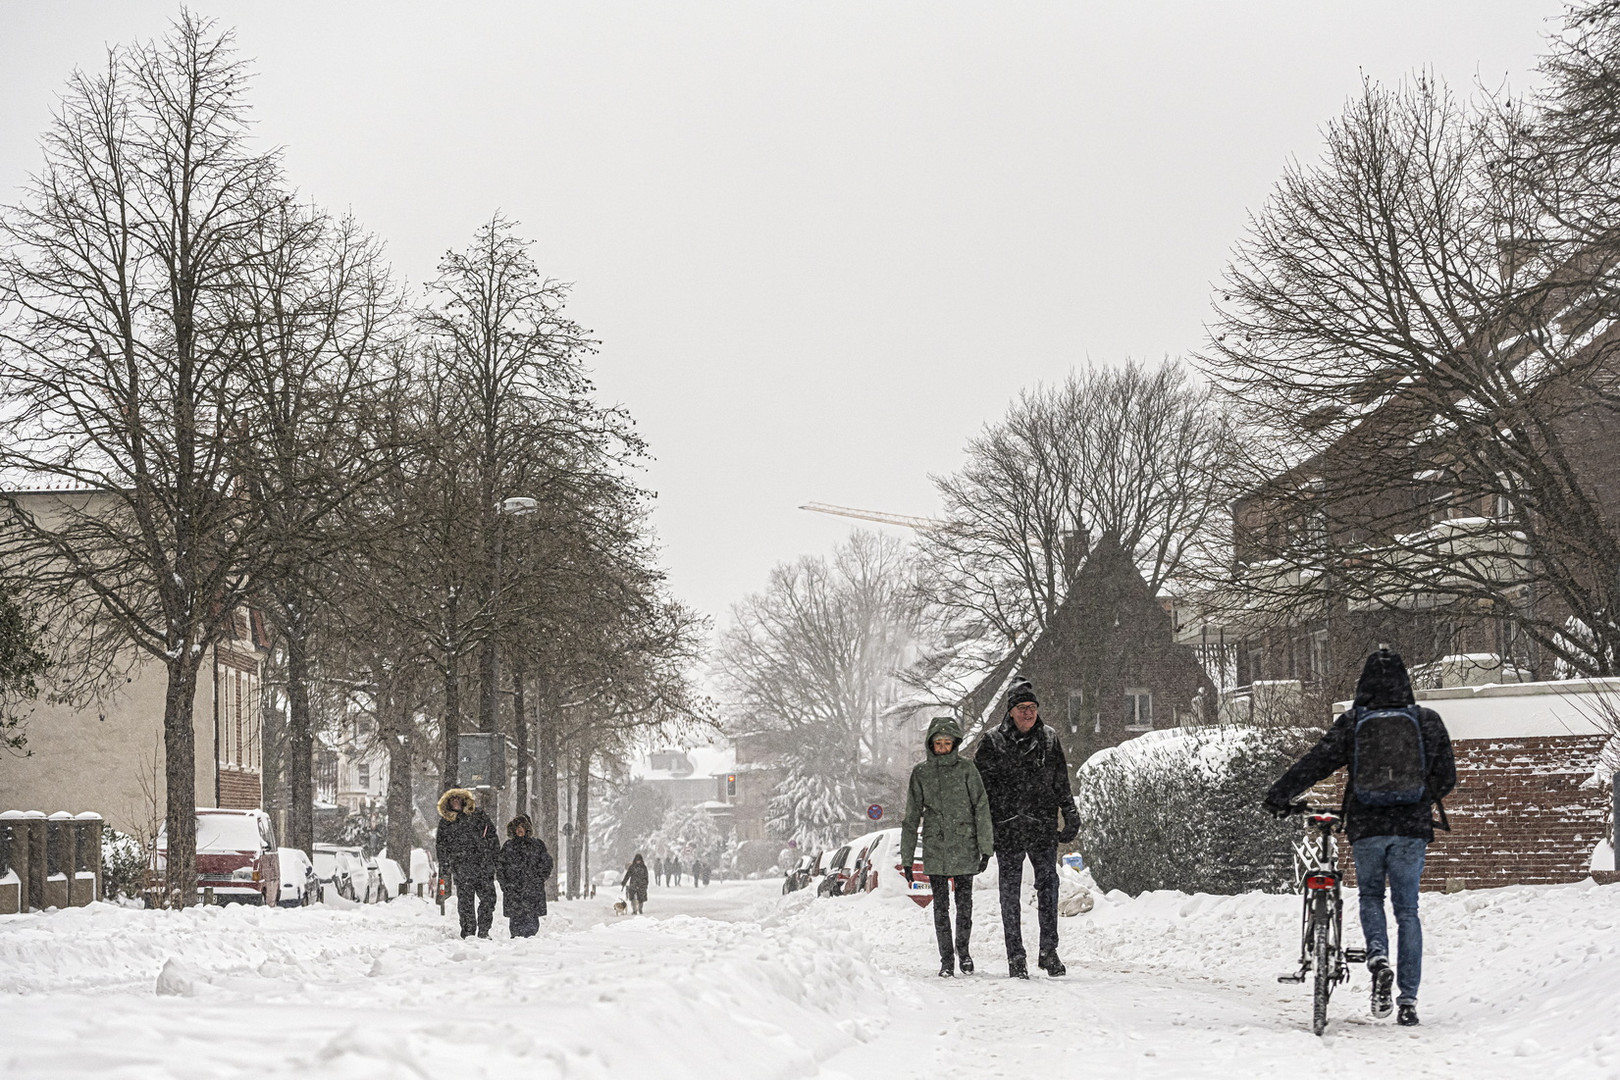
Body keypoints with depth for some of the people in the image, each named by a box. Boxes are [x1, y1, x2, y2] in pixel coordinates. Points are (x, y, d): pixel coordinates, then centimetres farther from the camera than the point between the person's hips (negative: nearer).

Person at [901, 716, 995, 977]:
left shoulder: (966, 770, 1)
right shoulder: (920, 773, 4)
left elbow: (981, 809, 0)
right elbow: (911, 818, 7)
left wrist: (985, 848, -6)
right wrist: (907, 858, 5)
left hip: (964, 849, -1)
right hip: (934, 850, 1)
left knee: (964, 903, 3)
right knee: (940, 906, 0)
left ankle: (963, 949, 24)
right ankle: (947, 959, 8)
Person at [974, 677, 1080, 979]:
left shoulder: (1049, 740, 9)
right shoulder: (993, 743, 1)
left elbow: (1062, 784, 16)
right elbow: (978, 787, 3)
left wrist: (1071, 817, 10)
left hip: (1043, 828, 2)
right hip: (1007, 828, -2)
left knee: (1048, 884, -5)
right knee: (1010, 891, 2)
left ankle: (1049, 951, 4)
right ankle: (1016, 957, 7)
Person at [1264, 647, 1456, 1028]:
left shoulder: (1351, 723, -1)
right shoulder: (1428, 721, 3)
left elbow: (1315, 763, -1)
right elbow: (1447, 777, 8)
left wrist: (1279, 796, 10)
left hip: (1366, 827, 0)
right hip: (1412, 828, 1)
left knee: (1370, 896, 21)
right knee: (1407, 910, 8)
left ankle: (1378, 956, -8)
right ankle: (1408, 1000, 3)